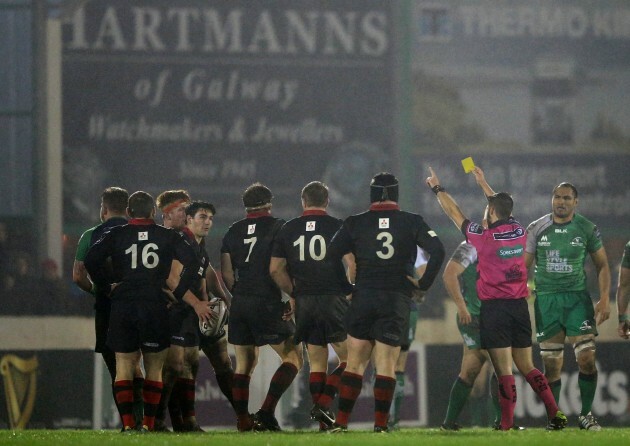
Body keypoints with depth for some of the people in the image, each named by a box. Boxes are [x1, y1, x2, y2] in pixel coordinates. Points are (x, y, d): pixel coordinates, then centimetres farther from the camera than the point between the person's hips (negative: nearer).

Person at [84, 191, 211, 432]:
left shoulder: (116, 235, 6)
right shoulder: (167, 236, 7)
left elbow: (90, 260, -5)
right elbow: (192, 264, -2)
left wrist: (107, 288, 5)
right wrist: (178, 293, 4)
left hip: (123, 304, 0)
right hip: (155, 305, 0)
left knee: (124, 366, 5)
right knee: (154, 368, 9)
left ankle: (127, 423, -7)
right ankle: (148, 423, 1)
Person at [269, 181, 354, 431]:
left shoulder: (288, 229, 7)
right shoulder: (338, 227, -3)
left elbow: (275, 269, 6)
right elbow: (352, 263, -10)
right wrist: (353, 289, 6)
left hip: (304, 303, 4)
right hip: (333, 298, -4)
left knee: (317, 363, 9)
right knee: (349, 358, 4)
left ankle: (323, 422, 5)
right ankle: (324, 402, -14)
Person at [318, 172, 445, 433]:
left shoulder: (355, 223, 3)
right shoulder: (412, 222, 2)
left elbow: (331, 255, -1)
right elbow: (437, 251, -6)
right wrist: (424, 284, 2)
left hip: (363, 297, 0)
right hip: (398, 300, 0)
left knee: (355, 363, 7)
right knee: (386, 366, 1)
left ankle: (341, 422, 3)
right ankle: (380, 424, -3)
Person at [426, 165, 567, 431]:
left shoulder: (483, 237, -10)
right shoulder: (519, 232, 4)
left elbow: (454, 214, 4)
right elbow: (503, 208, 26)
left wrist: (437, 188, 19)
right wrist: (483, 183, 38)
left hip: (494, 308, -5)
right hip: (520, 306, 5)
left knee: (504, 370, -6)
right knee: (527, 367, 11)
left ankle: (507, 424, -8)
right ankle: (555, 414, 1)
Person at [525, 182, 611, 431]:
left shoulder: (587, 229, 2)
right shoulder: (537, 229, 5)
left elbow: (602, 266, 8)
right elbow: (524, 266, 10)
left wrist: (604, 299, -3)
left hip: (577, 298, -1)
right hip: (546, 299, 1)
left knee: (587, 359, -10)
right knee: (551, 366, 1)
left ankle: (586, 415, 2)